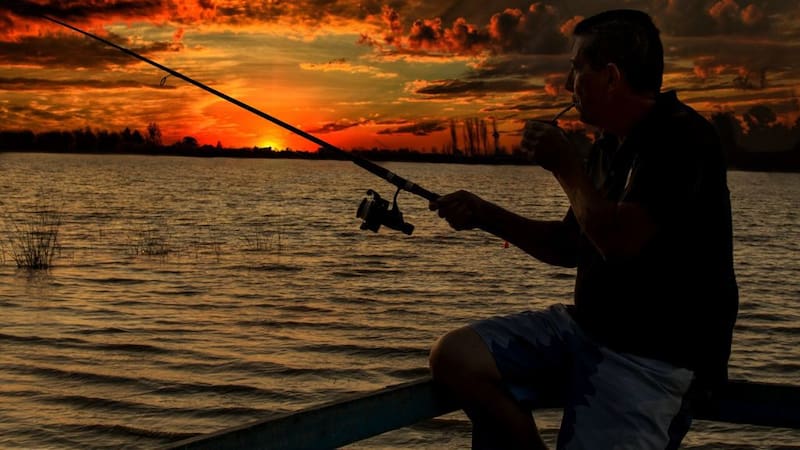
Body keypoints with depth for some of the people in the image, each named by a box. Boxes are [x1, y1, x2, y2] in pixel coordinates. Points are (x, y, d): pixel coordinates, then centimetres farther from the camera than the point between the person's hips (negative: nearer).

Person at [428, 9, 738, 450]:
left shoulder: (680, 138, -16)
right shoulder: (609, 146, 12)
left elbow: (620, 241, -27)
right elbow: (569, 246, 20)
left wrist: (565, 166, -13)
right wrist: (484, 215, 11)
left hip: (651, 357, -8)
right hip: (585, 326, 8)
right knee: (454, 355, -5)